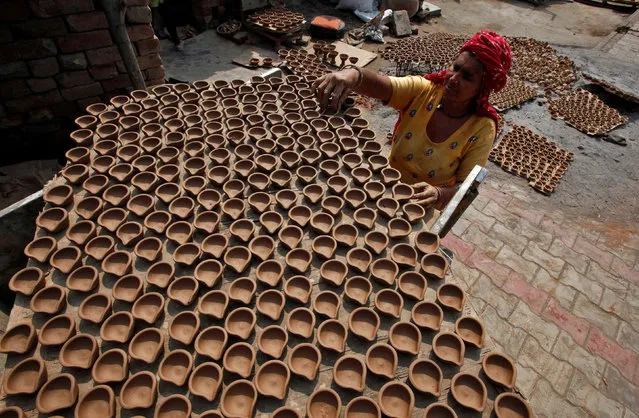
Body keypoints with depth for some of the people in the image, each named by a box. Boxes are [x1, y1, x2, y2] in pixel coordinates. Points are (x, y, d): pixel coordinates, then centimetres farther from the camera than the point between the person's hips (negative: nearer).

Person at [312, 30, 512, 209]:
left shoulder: (481, 129, -16)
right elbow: (381, 85, -34)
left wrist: (438, 194, -40)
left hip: (427, 210, -1)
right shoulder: (422, 89, -14)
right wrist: (354, 73, -56)